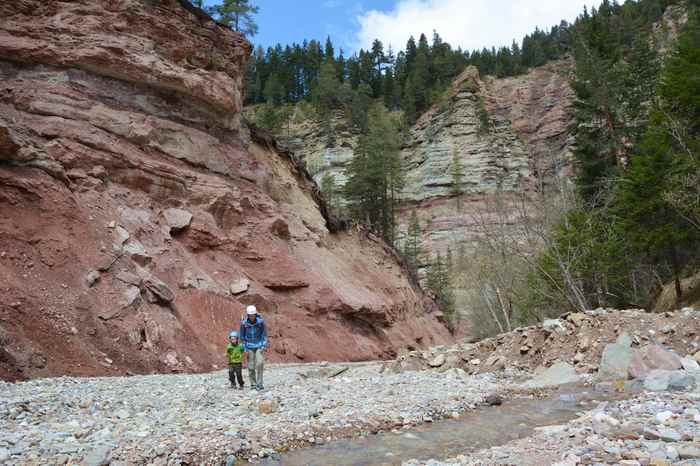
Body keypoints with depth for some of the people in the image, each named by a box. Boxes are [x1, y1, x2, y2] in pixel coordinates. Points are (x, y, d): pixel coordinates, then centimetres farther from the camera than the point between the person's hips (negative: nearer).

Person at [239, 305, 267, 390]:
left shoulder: (260, 321, -12)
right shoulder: (244, 323, -11)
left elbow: (264, 333, -2)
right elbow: (242, 336, -1)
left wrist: (264, 345, -8)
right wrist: (245, 349, -2)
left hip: (259, 345, -1)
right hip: (250, 347, 1)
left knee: (260, 363, -16)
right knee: (251, 366, 2)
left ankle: (259, 383, -7)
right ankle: (253, 384, 15)